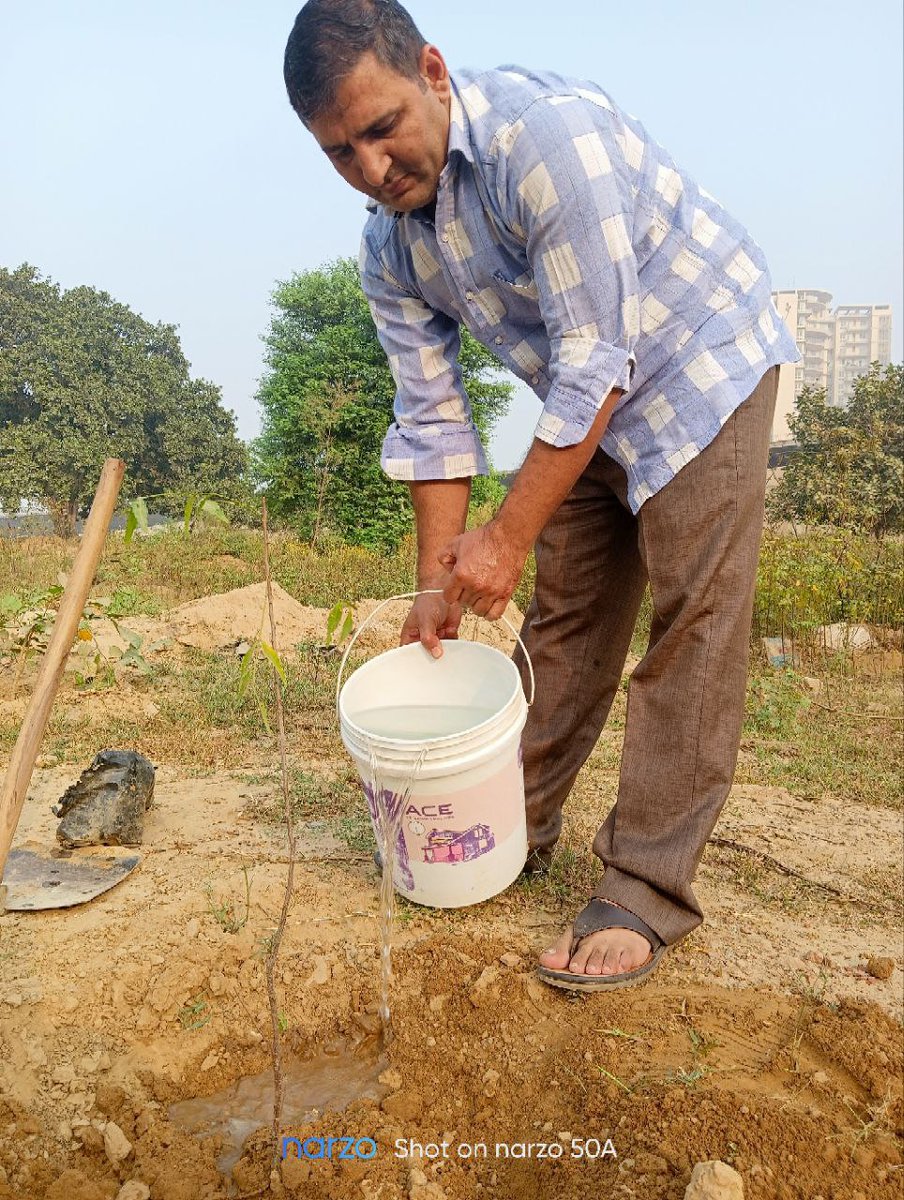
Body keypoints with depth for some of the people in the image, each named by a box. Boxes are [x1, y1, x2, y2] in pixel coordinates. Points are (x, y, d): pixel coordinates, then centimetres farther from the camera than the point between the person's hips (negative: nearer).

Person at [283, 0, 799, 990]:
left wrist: (509, 536, -26)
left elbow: (598, 363, -29)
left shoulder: (545, 133, -28)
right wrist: (436, 584, -3)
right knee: (565, 622, 9)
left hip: (702, 368, -6)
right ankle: (516, 828, 22)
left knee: (690, 633, -10)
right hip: (586, 405, 7)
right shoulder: (388, 249, -5)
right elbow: (431, 418, -1)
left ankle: (646, 894, -3)